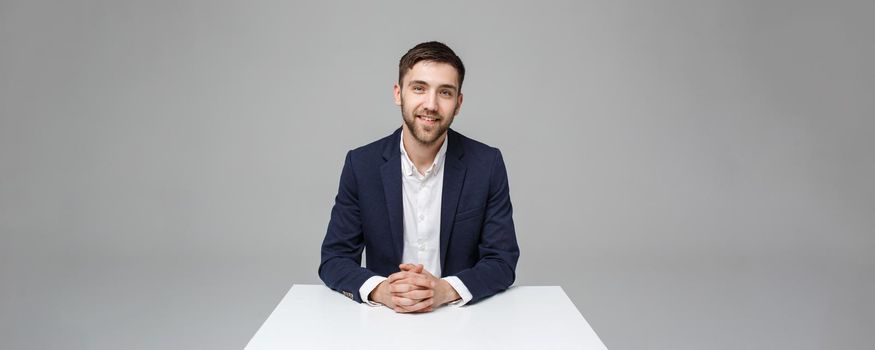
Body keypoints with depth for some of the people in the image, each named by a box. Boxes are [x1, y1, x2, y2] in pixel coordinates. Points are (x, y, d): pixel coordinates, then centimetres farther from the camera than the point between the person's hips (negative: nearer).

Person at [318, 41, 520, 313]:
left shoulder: (487, 165, -5)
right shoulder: (361, 164, -4)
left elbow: (503, 262, -4)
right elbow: (333, 260, -2)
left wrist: (446, 290, -22)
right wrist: (380, 290, -22)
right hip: (384, 319, 1)